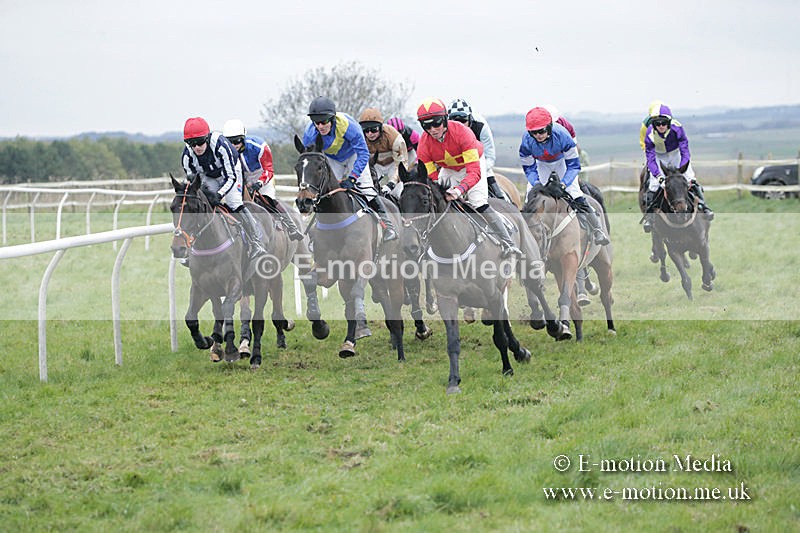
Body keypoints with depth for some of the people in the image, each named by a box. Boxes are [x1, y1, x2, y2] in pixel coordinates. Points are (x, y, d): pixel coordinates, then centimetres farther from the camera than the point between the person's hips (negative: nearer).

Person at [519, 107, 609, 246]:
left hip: (562, 161, -2)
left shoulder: (561, 135, -38)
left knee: (576, 196, -15)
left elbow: (574, 165, -29)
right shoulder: (527, 141, -32)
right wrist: (536, 184, -33)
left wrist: (563, 184, -39)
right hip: (541, 164, 2)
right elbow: (529, 168, -17)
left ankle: (597, 231, -8)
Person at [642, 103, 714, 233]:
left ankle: (702, 205, 1)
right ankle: (648, 214, -2)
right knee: (654, 183, -14)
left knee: (691, 180, -12)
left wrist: (682, 170, -33)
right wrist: (658, 175, -36)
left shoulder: (676, 128, -28)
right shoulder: (650, 134, -26)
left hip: (676, 154, 1)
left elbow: (685, 149, -23)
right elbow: (650, 157, -23)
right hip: (659, 157, -1)